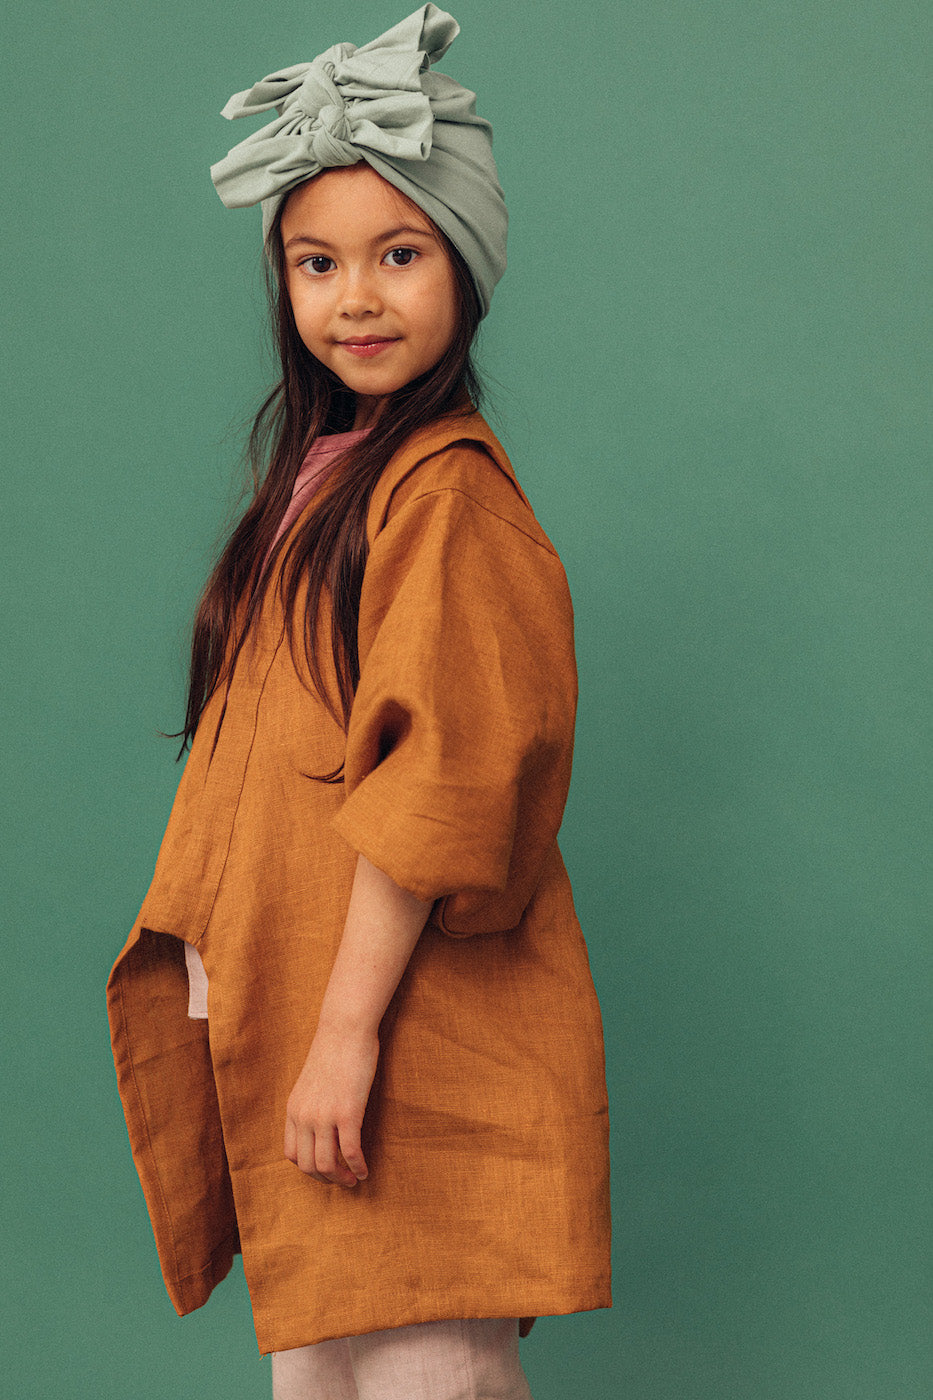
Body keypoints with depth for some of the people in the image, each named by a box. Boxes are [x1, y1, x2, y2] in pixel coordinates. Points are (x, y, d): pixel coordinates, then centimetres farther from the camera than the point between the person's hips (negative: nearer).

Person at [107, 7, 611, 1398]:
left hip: (407, 1040, -8)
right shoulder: (321, 475, 14)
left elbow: (436, 784, -19)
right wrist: (247, 983, 15)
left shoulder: (446, 489, -12)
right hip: (286, 1034, 9)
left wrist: (351, 1024, -19)